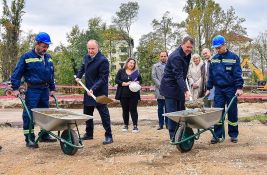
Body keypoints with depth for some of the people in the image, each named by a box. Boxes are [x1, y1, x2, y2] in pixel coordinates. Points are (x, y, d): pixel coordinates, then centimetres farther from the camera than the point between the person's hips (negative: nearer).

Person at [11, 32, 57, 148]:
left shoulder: (48, 58, 11)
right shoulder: (27, 57, -7)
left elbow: (51, 74, 21)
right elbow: (17, 73, -5)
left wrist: (52, 88, 20)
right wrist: (15, 88, -8)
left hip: (45, 89, 6)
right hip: (32, 90, -6)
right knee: (29, 114, -4)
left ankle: (44, 135, 27)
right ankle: (29, 139, 3)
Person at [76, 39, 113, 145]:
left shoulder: (103, 60, -18)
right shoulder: (86, 57, 7)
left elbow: (103, 78, -21)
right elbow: (82, 67, 29)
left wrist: (94, 89, -28)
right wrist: (78, 76, 15)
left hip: (100, 92, -8)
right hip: (88, 91, 8)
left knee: (104, 113, -4)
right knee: (87, 112, 15)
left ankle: (108, 136, 5)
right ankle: (89, 134, 30)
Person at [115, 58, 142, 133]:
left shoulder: (136, 72, 8)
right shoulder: (121, 71, 5)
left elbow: (140, 80, 13)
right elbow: (116, 80, -3)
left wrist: (137, 82, -10)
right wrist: (125, 83, -15)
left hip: (134, 94, 0)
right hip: (123, 94, 0)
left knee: (133, 109, -2)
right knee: (125, 110, 7)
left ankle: (135, 126, 2)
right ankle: (125, 125, 18)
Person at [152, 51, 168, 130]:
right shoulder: (155, 66, 10)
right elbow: (154, 77, 2)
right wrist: (160, 85, -9)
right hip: (160, 90, 0)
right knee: (160, 108, 3)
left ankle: (167, 123, 9)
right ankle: (161, 124, 8)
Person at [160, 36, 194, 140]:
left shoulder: (187, 54, 6)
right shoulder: (176, 57, -23)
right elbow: (178, 76, -31)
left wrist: (185, 89, 15)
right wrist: (186, 90, -39)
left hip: (179, 87, 9)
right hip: (170, 87, -9)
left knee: (181, 111, 10)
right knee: (172, 112, -5)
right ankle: (173, 136, 1)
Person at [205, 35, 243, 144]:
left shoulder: (233, 57, -4)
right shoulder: (214, 59, 9)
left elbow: (238, 74, -8)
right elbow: (211, 75, 13)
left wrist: (239, 87, -15)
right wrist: (208, 88, 11)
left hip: (231, 89, -3)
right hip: (218, 89, 3)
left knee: (232, 112, 4)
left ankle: (233, 135, 16)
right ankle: (217, 135, 4)